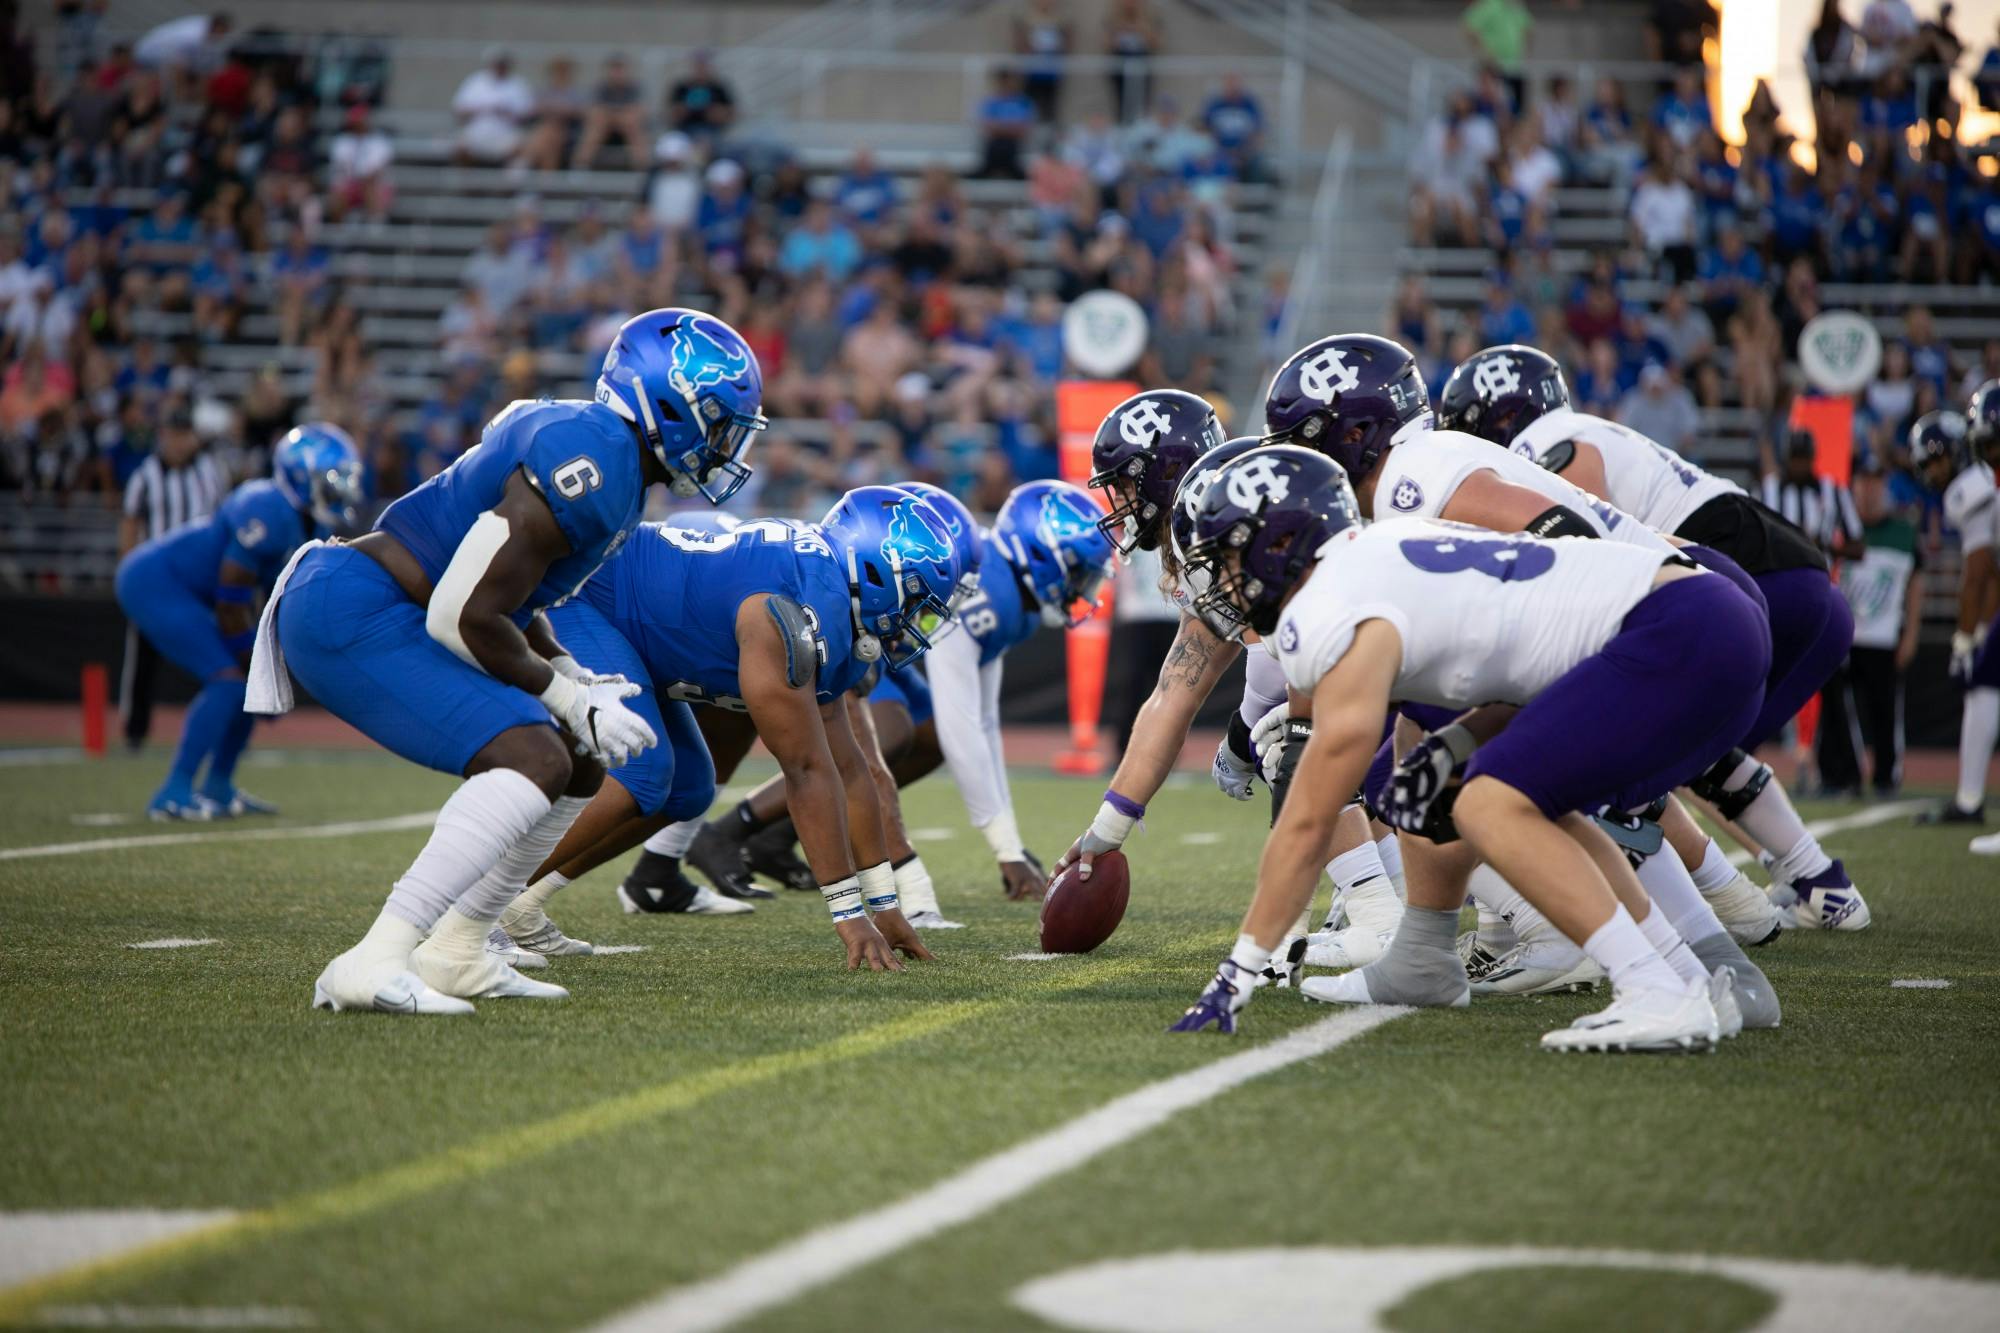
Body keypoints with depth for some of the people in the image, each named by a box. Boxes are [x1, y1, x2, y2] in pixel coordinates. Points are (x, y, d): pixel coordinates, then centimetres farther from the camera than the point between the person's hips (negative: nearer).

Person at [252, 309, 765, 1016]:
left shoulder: (607, 452, 12)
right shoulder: (589, 466, -21)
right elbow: (466, 619, -22)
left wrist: (571, 676, 7)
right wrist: (566, 697, -9)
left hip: (384, 611, 11)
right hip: (349, 616, -11)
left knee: (580, 764, 12)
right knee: (536, 759, -23)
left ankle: (454, 955, 16)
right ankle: (373, 964, -28)